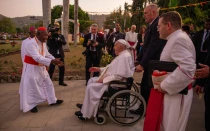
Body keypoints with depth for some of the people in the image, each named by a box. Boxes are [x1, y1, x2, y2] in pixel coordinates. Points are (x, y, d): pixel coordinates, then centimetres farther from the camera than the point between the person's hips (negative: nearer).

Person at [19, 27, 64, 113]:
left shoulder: (43, 43, 2)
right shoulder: (31, 44, -26)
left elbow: (47, 54, 8)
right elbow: (37, 58, -36)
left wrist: (55, 60, -9)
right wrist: (52, 61, -41)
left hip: (41, 68, 9)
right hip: (32, 68, -8)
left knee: (48, 84, 15)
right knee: (31, 87, 4)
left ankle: (52, 100, 29)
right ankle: (31, 105, 23)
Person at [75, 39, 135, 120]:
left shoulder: (124, 57, -22)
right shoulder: (122, 55, 12)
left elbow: (119, 76, -29)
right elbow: (112, 68, 19)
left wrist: (104, 79, -22)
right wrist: (99, 69, 12)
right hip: (111, 79, 11)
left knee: (91, 87, -16)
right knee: (92, 80, 14)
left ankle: (85, 114, -2)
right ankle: (86, 105, 20)